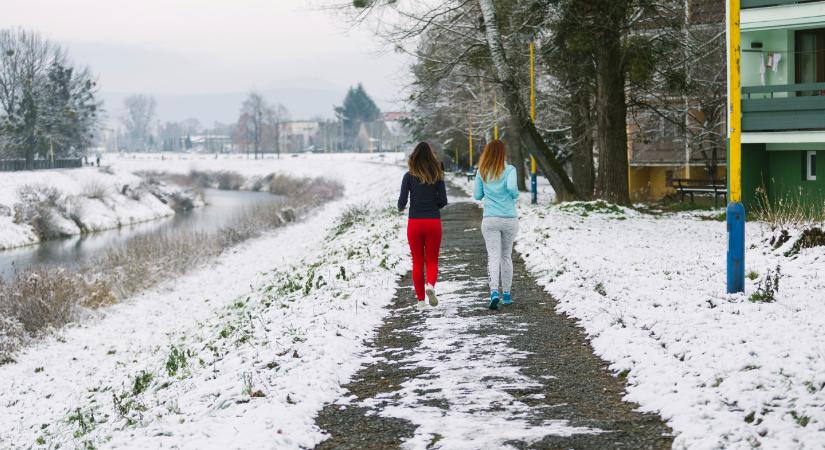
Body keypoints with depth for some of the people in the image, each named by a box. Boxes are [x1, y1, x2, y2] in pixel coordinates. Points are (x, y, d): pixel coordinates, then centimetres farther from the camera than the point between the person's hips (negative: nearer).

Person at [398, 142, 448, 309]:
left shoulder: (409, 176, -3)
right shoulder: (437, 175, 1)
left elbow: (402, 201, -6)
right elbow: (443, 201, -1)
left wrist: (400, 207, 17)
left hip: (415, 222, -1)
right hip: (433, 221, 1)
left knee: (417, 262, 10)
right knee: (432, 261, 9)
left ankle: (420, 299, 10)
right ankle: (430, 285, -19)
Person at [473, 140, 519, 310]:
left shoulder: (482, 172, 2)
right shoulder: (509, 170, -4)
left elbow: (477, 195, 8)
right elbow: (512, 187, -21)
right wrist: (515, 196, 0)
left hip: (490, 220, 0)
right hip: (510, 219, 0)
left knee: (493, 256, -4)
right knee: (506, 256, 15)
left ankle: (494, 291, -25)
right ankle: (506, 293, 21)